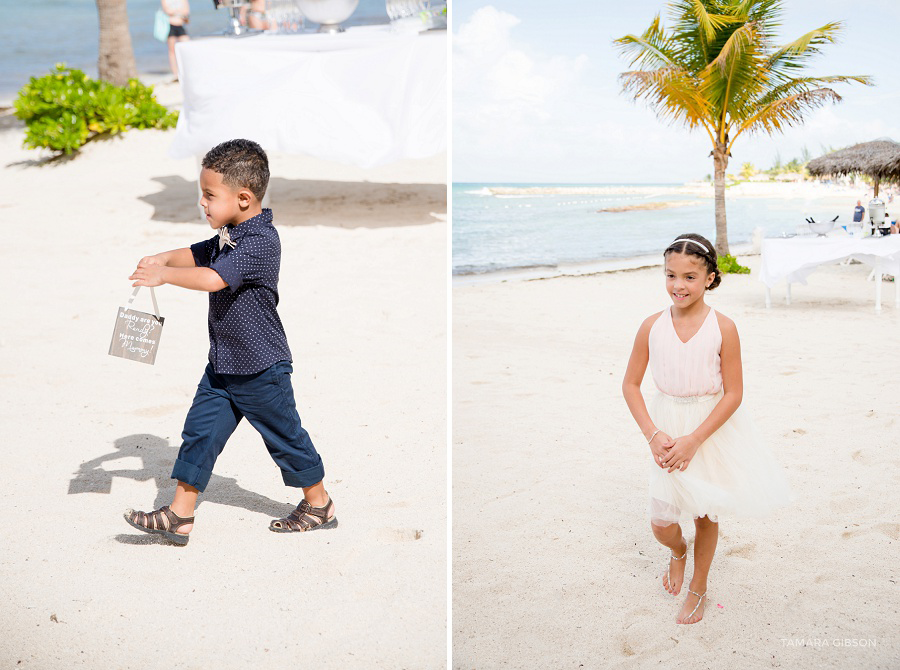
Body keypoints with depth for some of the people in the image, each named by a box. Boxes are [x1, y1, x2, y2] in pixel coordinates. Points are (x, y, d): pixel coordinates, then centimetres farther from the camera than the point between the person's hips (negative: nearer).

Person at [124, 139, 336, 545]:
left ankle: (320, 505, 27)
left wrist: (164, 276, -28)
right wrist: (164, 258, -2)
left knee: (285, 436, 7)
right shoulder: (229, 236, 6)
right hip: (222, 364, 9)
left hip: (261, 370, -9)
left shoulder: (260, 241, -24)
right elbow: (196, 255, 19)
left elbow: (213, 279, -36)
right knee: (200, 430, 6)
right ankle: (179, 516, 11)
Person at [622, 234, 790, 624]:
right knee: (661, 523, 1)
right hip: (667, 429, 2)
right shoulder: (652, 326, -7)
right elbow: (630, 385, -1)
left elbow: (733, 393, -12)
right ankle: (678, 552, 38)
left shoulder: (722, 328, -13)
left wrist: (694, 440, -18)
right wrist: (653, 435, -12)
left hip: (712, 430, -1)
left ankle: (698, 589, 36)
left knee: (706, 515, 13)